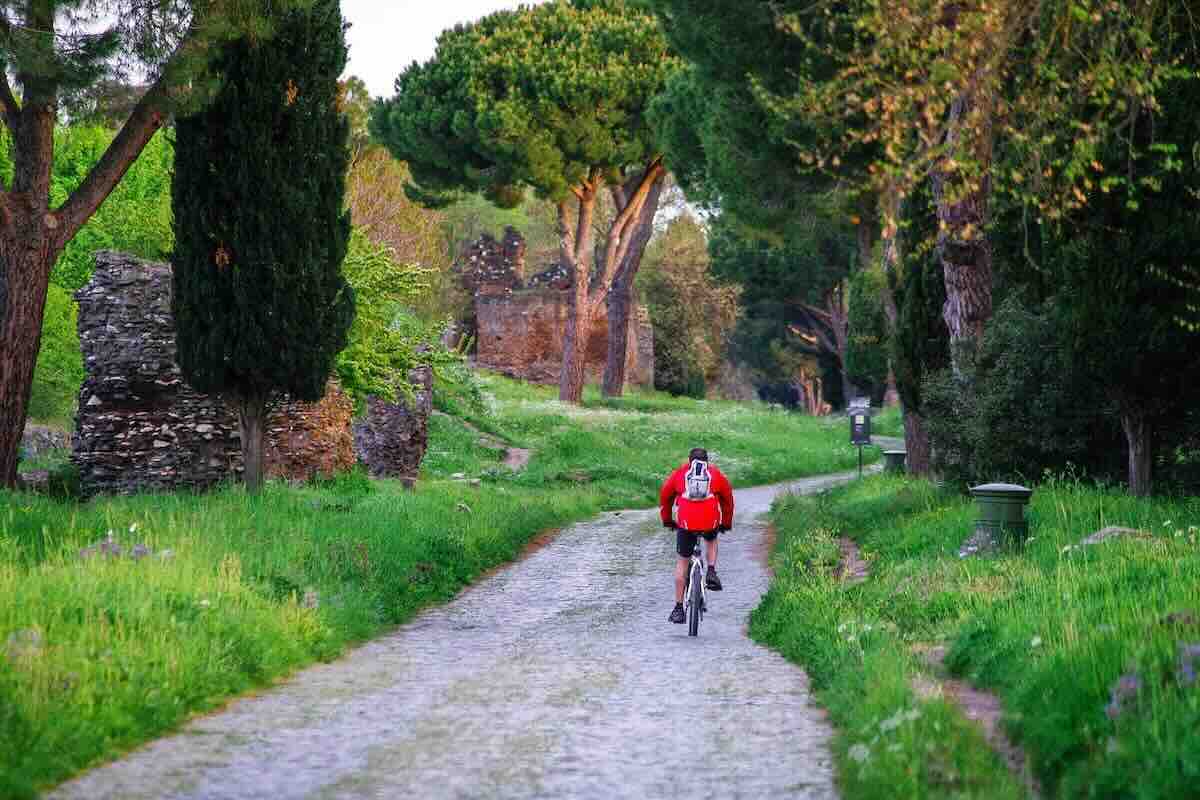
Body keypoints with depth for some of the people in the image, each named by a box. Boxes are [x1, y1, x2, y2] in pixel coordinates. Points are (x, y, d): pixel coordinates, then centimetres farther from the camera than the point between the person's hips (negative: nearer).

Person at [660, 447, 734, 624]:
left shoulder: (679, 473, 15)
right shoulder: (716, 474, 16)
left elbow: (664, 498, 22)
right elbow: (728, 500, 24)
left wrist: (667, 520, 37)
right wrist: (726, 523, 38)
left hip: (686, 523, -1)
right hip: (711, 522, 1)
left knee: (682, 562, 12)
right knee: (711, 541, 36)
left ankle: (678, 608, 11)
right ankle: (711, 572, 11)